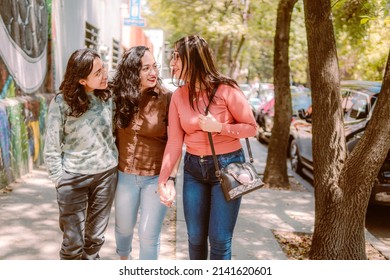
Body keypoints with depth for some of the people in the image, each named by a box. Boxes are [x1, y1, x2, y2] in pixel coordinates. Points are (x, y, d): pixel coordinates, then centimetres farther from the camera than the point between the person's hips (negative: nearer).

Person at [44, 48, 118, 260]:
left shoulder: (108, 97, -1)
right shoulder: (61, 102, -12)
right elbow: (51, 147, -8)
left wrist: (114, 161, 3)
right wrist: (59, 178, -9)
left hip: (106, 174, 3)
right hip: (74, 177, -3)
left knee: (95, 238, 15)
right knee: (73, 243, 3)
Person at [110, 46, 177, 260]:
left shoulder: (166, 98, -12)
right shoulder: (119, 96, -4)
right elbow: (113, 135, 6)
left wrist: (170, 179, -20)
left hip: (156, 177, -3)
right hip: (125, 175, 3)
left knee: (149, 234, 4)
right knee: (123, 228, 22)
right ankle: (123, 261, 53)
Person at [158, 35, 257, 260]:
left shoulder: (226, 90, -14)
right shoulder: (178, 95, -1)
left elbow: (252, 127, -7)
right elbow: (174, 141, -2)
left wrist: (218, 127, -20)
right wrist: (164, 178, -8)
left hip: (227, 165, -4)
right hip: (194, 169, 4)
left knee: (219, 240, 0)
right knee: (195, 237, 12)